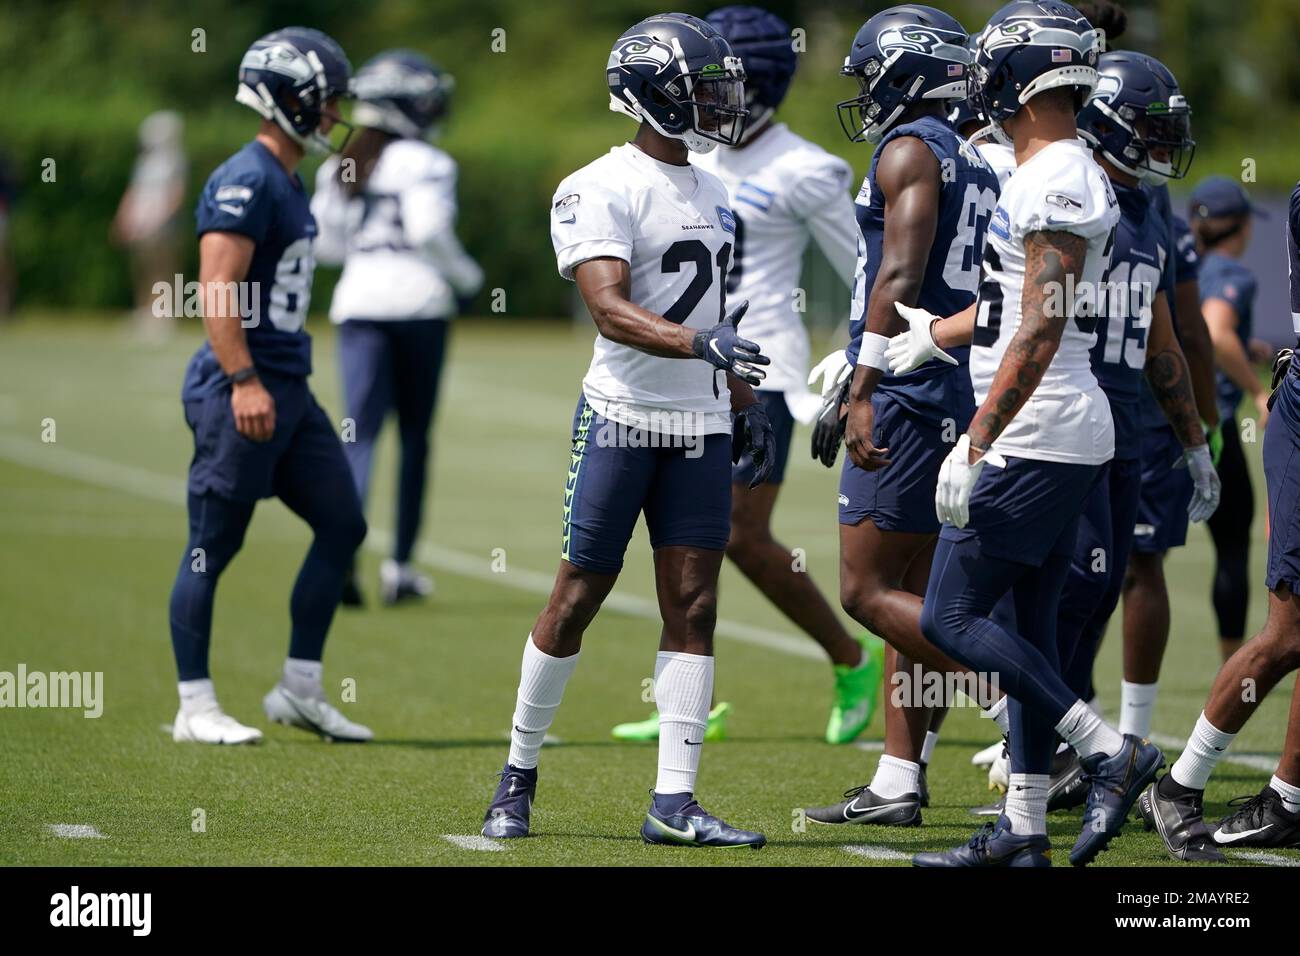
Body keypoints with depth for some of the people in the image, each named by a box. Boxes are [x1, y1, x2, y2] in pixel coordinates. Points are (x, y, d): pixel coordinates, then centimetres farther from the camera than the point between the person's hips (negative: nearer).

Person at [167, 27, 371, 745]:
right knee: (213, 548, -2)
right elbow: (218, 290, -21)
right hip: (240, 392, -10)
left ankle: (299, 692, 15)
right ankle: (195, 708, 4)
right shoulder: (246, 182, -14)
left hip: (288, 391, 10)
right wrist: (244, 381, -26)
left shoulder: (286, 182, 16)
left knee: (342, 525, 9)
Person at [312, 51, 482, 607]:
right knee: (415, 435, 9)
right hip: (418, 300, -4)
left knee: (362, 431, -1)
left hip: (358, 302, 4)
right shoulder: (425, 165, -7)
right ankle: (400, 564, 11)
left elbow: (322, 241, 10)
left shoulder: (339, 168, 10)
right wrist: (464, 276, -1)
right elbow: (429, 230, -16)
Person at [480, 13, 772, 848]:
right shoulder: (602, 190, -11)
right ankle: (519, 777, 17)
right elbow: (611, 310, -21)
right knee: (577, 599, 2)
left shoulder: (711, 194, 15)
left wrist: (746, 403, 19)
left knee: (693, 607, 0)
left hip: (701, 432, 6)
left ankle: (675, 803, 0)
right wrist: (703, 346, -33)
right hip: (621, 422, -6)